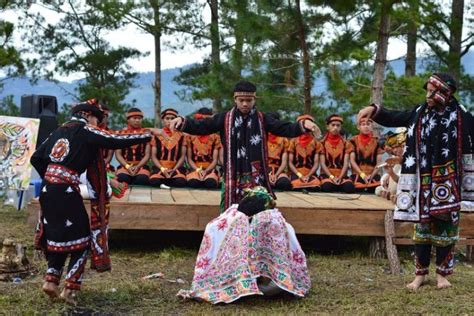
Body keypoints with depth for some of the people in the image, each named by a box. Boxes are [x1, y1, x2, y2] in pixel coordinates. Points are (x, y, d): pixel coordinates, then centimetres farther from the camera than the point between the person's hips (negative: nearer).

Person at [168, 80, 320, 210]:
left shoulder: (262, 119, 4)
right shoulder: (225, 118, 3)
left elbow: (285, 129, -2)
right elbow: (201, 127, -1)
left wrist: (303, 125, -21)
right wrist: (182, 122, -19)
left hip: (256, 177, 0)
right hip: (233, 176, 0)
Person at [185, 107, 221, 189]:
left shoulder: (215, 137, 5)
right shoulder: (190, 136, 6)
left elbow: (215, 160, 0)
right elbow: (189, 159, 4)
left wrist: (206, 171, -17)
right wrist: (198, 170, -14)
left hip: (209, 169, 0)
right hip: (195, 169, 0)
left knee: (211, 183, -34)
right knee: (193, 183, -34)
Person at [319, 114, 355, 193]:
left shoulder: (346, 143, 11)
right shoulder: (323, 143, 6)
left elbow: (346, 163, 2)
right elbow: (322, 163, -1)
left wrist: (340, 177, -15)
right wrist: (332, 177, -15)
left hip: (341, 175, 2)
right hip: (327, 174, -2)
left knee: (350, 187, -31)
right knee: (327, 187, -37)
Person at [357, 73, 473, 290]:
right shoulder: (420, 113, 3)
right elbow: (394, 119, 4)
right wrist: (374, 110, -14)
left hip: (448, 181, -2)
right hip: (424, 180, 2)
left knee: (445, 225, 5)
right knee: (423, 224, 6)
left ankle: (442, 272, 18)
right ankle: (420, 273, 14)